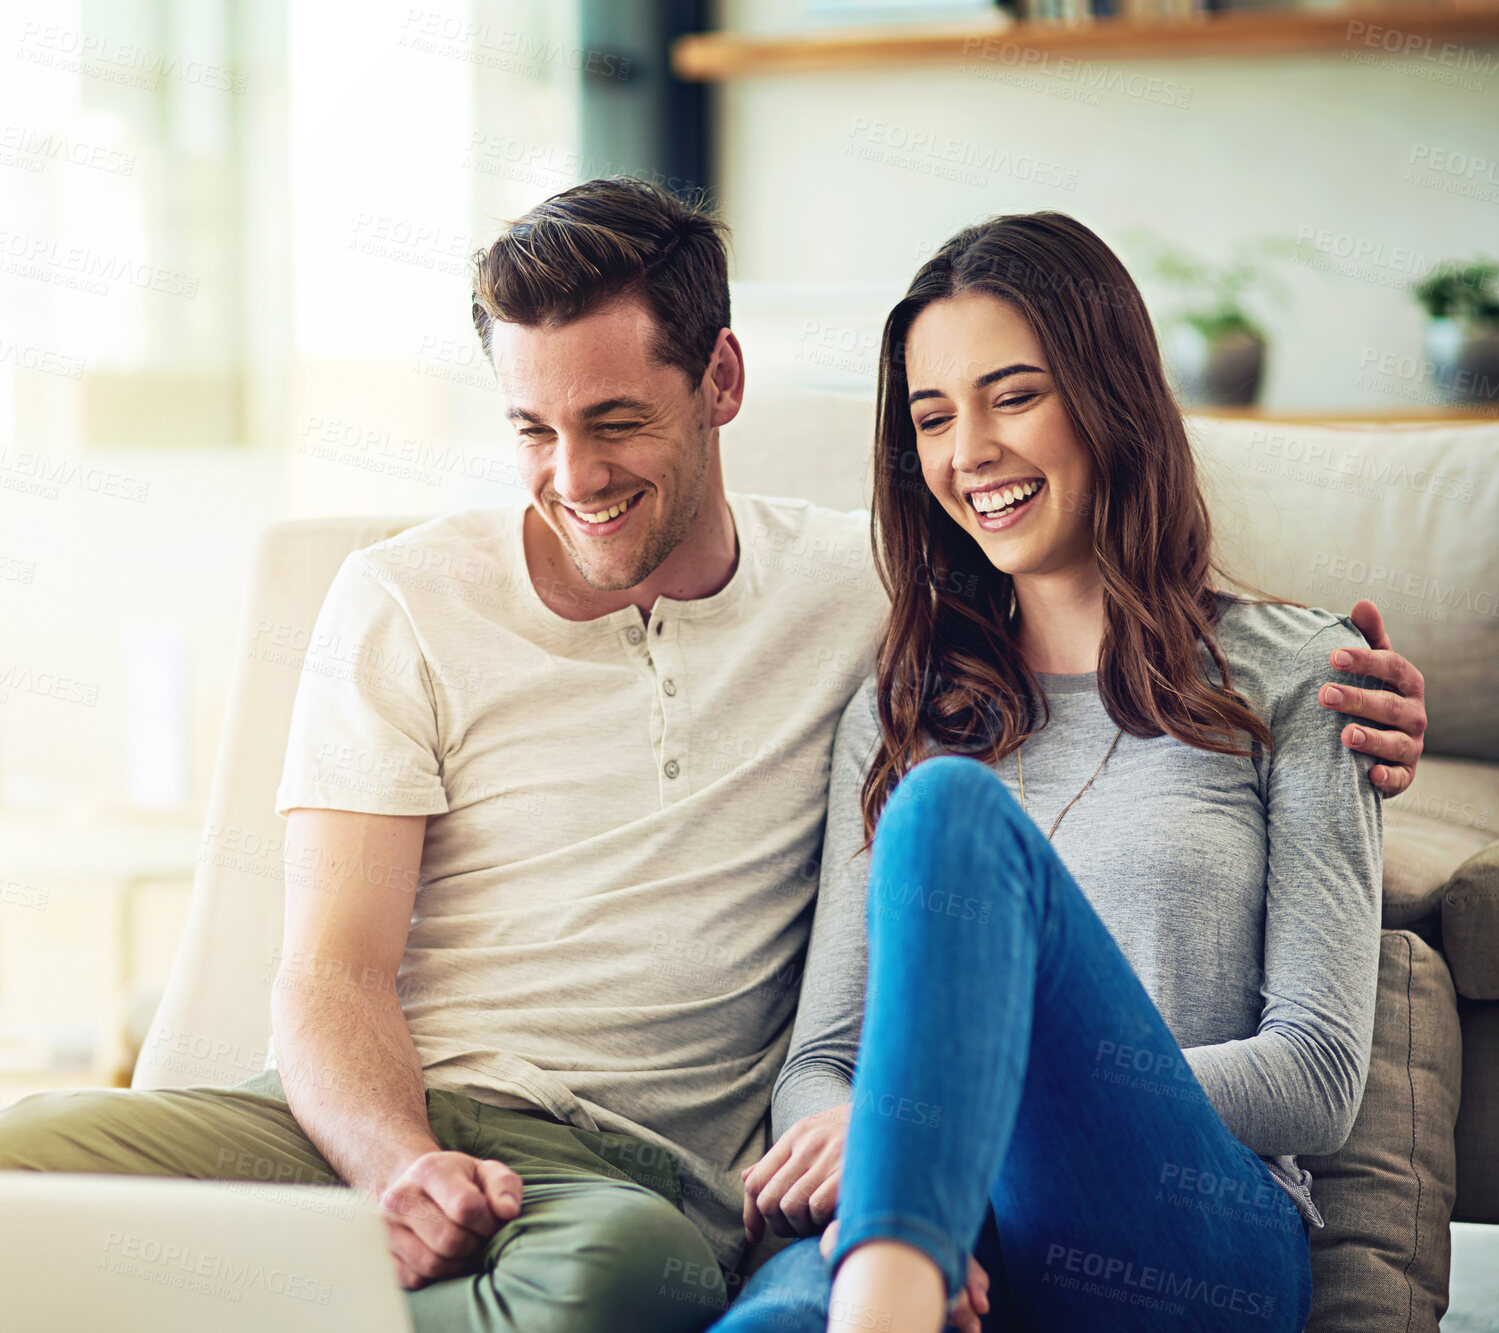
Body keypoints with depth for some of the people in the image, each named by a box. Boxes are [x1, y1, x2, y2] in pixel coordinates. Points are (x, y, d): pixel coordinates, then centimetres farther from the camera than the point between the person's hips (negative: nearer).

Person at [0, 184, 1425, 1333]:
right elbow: (331, 972, 2)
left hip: (637, 1162, 1)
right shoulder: (404, 601, 7)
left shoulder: (863, 589, 11)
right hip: (375, 1123, 0)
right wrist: (400, 1167, -21)